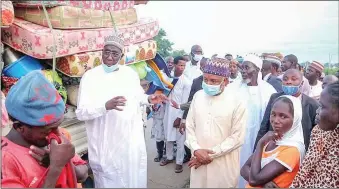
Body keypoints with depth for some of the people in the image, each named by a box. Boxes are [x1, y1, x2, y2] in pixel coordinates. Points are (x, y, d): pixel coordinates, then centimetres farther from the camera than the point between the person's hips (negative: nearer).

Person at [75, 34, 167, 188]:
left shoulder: (131, 73, 4)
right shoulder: (90, 76, -10)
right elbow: (80, 112, -16)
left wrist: (149, 99, 0)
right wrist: (106, 106, -32)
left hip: (132, 141, 4)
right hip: (106, 146, -4)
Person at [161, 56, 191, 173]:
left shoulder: (186, 82, -11)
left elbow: (185, 102, -12)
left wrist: (179, 117, -13)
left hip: (179, 114, -5)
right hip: (168, 112, 5)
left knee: (180, 140, 3)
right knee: (168, 137, 16)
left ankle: (179, 162, 16)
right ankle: (169, 157, 33)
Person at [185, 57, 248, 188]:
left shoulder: (237, 102, -11)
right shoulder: (198, 96, 1)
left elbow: (237, 137, -10)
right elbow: (190, 126, 4)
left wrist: (212, 153, -13)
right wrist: (196, 149, -10)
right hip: (199, 160, 3)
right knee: (198, 184, 13)